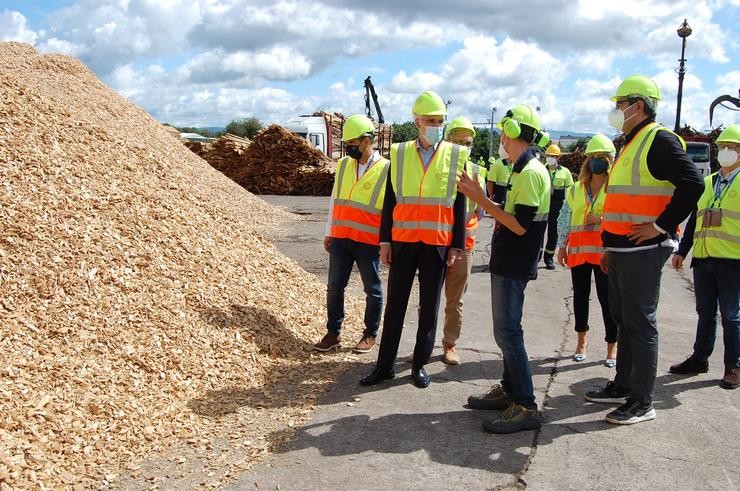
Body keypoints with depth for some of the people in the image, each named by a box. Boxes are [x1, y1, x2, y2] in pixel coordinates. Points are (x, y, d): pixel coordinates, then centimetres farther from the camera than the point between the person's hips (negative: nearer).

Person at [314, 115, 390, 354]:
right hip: (340, 239, 4)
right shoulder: (344, 165, 7)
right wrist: (329, 232, 13)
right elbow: (334, 200, 14)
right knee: (335, 287, 7)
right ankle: (333, 333, 19)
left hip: (369, 242, -4)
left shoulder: (387, 170, -8)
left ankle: (371, 334, 23)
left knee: (372, 289, 8)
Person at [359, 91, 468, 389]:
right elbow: (389, 201, 5)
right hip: (403, 242, 1)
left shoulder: (456, 156, 1)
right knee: (395, 305, 6)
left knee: (429, 307, 8)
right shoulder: (400, 154, 3)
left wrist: (457, 246, -2)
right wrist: (385, 241, 1)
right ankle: (384, 365, 15)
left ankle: (419, 365, 21)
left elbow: (460, 205, 2)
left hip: (438, 245, -1)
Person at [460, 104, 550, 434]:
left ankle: (525, 407, -3)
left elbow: (521, 225, -22)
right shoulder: (525, 170, 14)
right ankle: (509, 390, 26)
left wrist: (480, 199, -18)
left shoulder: (529, 172, -17)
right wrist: (479, 196, 10)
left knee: (507, 332, -9)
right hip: (508, 262, 10)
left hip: (514, 266, -10)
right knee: (506, 329, 16)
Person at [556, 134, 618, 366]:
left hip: (605, 251, -4)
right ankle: (582, 338, 28)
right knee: (580, 295, 12)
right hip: (578, 251, 4)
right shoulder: (576, 189, 13)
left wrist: (603, 219, -16)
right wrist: (562, 246, 10)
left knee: (607, 298, -1)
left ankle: (612, 346, 11)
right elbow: (565, 219, 14)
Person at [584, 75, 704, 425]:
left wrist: (662, 225, -22)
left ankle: (642, 402, 6)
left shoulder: (660, 141, -12)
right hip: (622, 250, 10)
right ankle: (623, 386, 29)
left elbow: (692, 183, -24)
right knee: (623, 318, 16)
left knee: (639, 323, -4)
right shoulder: (630, 145, 18)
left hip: (644, 251, -10)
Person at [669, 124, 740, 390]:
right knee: (705, 313, 14)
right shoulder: (706, 183, 15)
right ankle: (700, 359, 25)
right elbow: (694, 219, 18)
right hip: (703, 259, 5)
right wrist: (682, 251, 15)